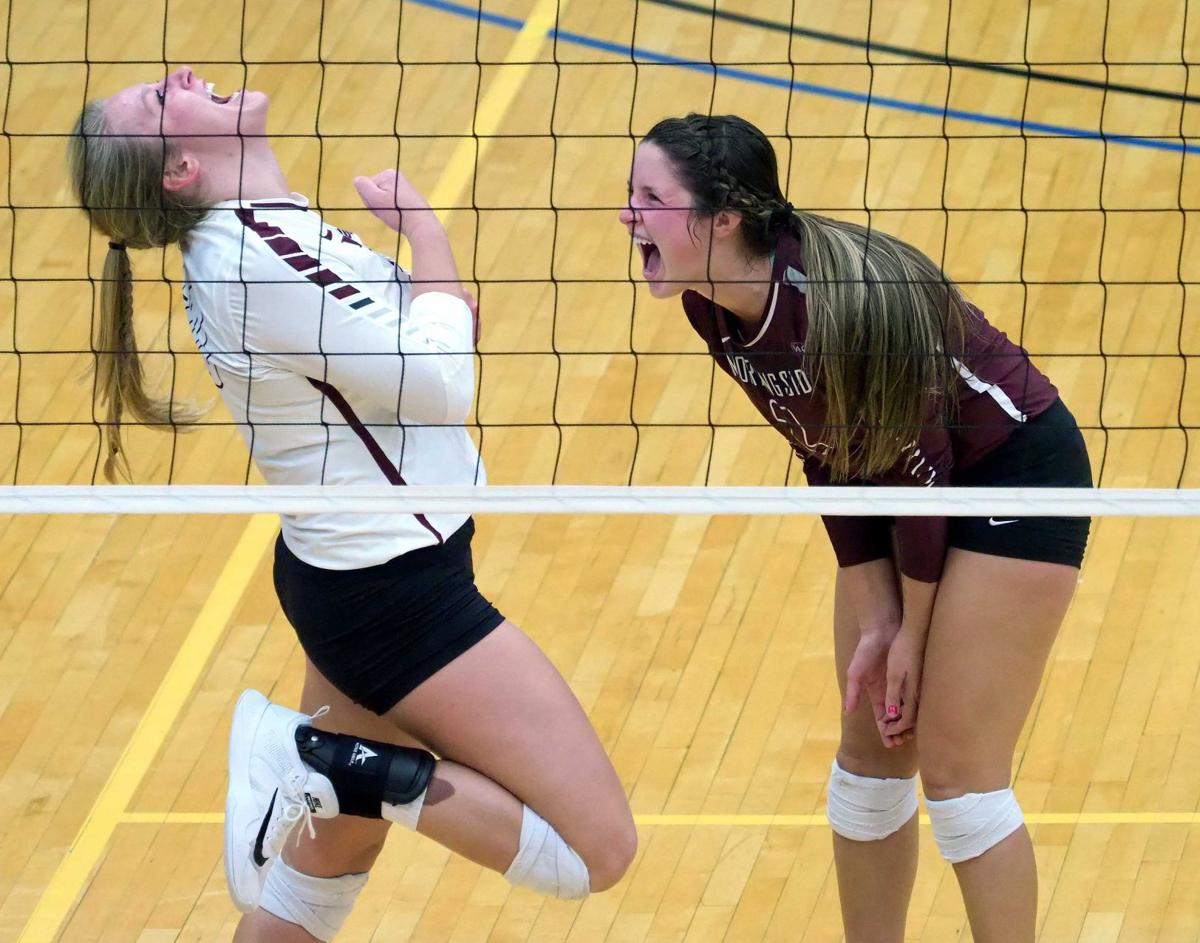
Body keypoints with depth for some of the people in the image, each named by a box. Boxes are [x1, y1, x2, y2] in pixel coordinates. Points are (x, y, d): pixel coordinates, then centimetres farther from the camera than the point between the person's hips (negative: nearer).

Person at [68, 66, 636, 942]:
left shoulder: (262, 230, 4)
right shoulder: (255, 254, -24)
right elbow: (438, 379, -22)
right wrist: (424, 226, -9)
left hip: (356, 570, 10)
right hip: (394, 592, -10)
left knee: (332, 848, 21)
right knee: (598, 847, -9)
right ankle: (319, 763, -9)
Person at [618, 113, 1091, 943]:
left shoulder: (837, 301, -34)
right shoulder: (713, 310, -11)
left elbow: (917, 467, -24)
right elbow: (828, 457, -1)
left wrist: (914, 631, -12)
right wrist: (875, 619, -4)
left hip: (1019, 481, -8)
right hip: (898, 486, 8)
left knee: (958, 771, -6)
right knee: (872, 750, 11)